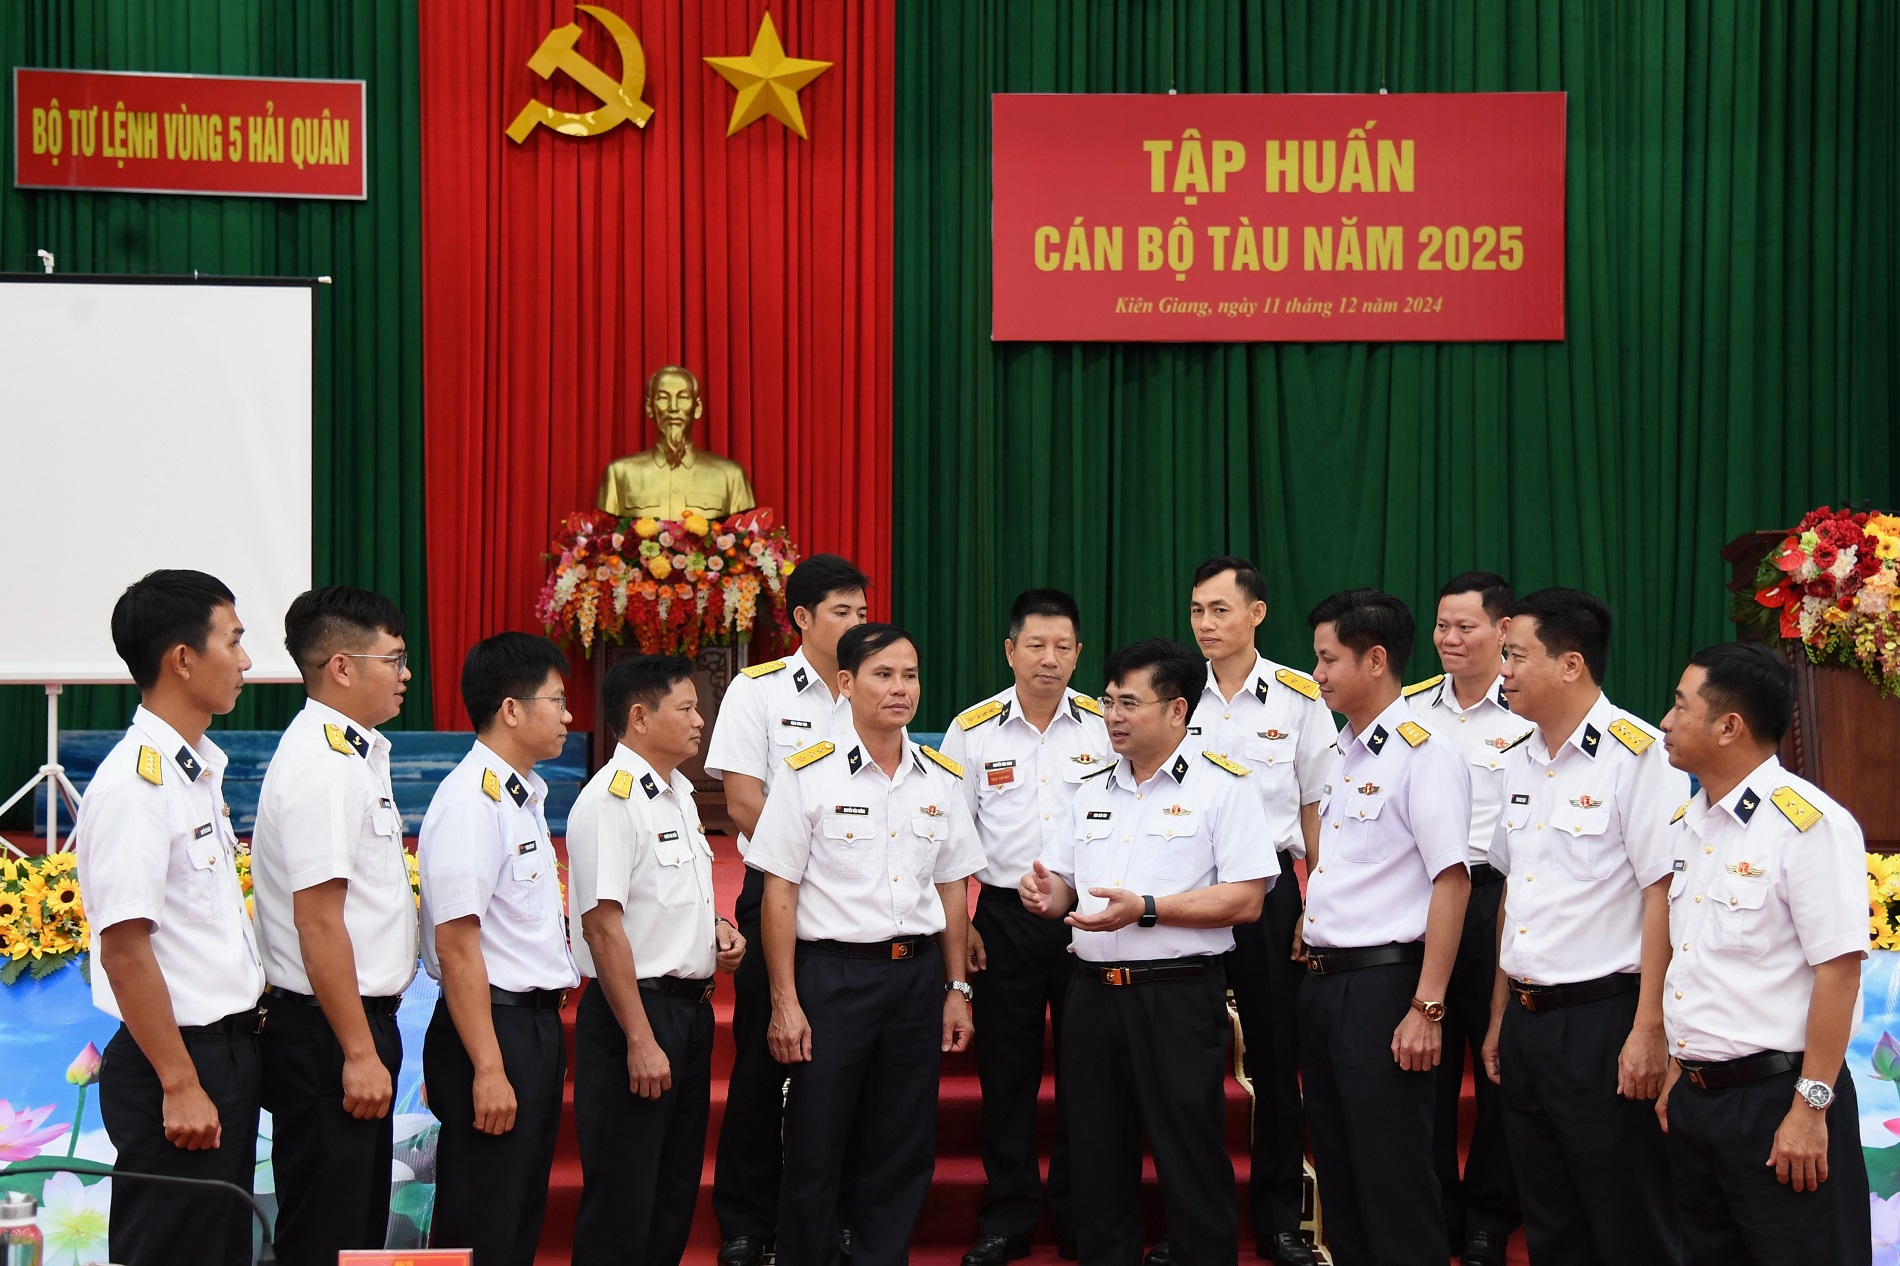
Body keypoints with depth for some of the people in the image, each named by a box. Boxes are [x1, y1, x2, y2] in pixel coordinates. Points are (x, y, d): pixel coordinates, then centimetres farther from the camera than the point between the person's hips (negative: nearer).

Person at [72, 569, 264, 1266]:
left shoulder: (199, 772, 11)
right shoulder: (134, 783, -18)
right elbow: (124, 949, -21)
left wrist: (238, 1055, 15)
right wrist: (180, 1086, -19)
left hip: (229, 1047, 9)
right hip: (178, 1060, -9)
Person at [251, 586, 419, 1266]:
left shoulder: (353, 753, 12)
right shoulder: (322, 765, -18)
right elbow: (318, 921, -22)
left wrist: (371, 1040, 18)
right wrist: (358, 1052, -20)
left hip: (361, 1019, 10)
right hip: (330, 1031, -10)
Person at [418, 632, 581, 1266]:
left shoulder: (526, 797, 13)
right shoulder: (471, 803, -18)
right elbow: (457, 947, -21)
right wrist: (489, 1068, -22)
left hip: (540, 1020, 10)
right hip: (494, 1026, -9)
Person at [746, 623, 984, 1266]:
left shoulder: (942, 778, 7)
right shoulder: (809, 774, -6)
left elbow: (952, 890, 13)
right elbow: (779, 891, -6)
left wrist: (956, 988, 9)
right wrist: (785, 1000, -10)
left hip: (917, 972, 4)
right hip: (833, 972, -4)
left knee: (905, 1147, 9)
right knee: (815, 1146, 2)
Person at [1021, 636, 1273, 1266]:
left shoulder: (1222, 785, -5)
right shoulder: (1093, 791, 16)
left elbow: (1245, 901, -13)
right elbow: (1063, 882, 21)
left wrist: (1145, 909, -20)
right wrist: (1046, 894, -3)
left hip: (1178, 995, -6)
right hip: (1093, 993, 6)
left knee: (1191, 1166, -1)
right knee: (1097, 1159, 12)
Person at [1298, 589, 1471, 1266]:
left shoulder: (1422, 752, -13)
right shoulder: (1345, 753, 15)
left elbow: (1452, 880, -18)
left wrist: (1427, 1008, -21)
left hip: (1382, 983, -9)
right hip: (1322, 982, 9)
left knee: (1393, 1182, -2)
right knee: (1337, 1171, 15)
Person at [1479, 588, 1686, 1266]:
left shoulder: (1637, 753, -13)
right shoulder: (1522, 762, 12)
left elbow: (1664, 896, -16)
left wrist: (1648, 1032, -19)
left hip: (1604, 1020, -8)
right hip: (1527, 1023, 8)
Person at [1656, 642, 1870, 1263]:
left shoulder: (1809, 825, -15)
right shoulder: (1684, 827, 11)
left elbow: (1838, 972, -18)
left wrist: (1809, 1108, -18)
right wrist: (1676, 1071, 15)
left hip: (1776, 1095, -8)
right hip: (1693, 1097, 8)